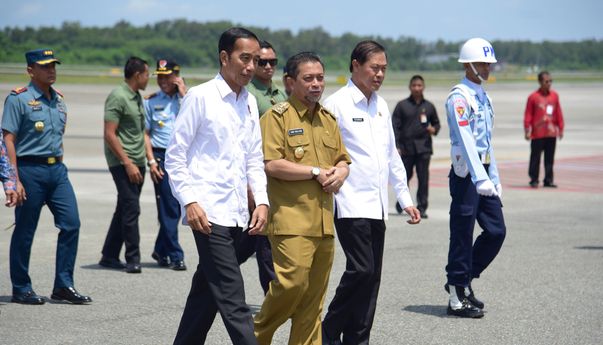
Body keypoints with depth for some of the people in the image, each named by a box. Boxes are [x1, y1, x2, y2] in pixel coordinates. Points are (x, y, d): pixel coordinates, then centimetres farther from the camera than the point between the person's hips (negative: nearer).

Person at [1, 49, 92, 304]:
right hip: (30, 170, -7)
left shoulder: (58, 99, 13)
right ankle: (21, 289, 12)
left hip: (57, 169, 7)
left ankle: (63, 286, 8)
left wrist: (58, 164, 15)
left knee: (71, 224, 0)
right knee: (25, 232, 2)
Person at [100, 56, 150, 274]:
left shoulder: (137, 97, 16)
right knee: (131, 209, -11)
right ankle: (132, 259, -7)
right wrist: (128, 163, -20)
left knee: (124, 210, 11)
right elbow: (109, 134, -17)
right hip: (122, 163, -9)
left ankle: (109, 256, 18)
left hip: (136, 163, 9)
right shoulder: (118, 97, -12)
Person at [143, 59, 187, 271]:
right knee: (168, 208, -4)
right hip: (162, 156, -3)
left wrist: (184, 94, -8)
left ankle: (161, 251, 23)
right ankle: (175, 256, 0)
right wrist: (151, 160, -6)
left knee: (177, 206, 7)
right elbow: (145, 133, 3)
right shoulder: (151, 101, 5)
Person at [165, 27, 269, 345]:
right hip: (209, 212, -7)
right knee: (232, 300, -11)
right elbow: (175, 156, -5)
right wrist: (189, 201, -14)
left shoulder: (249, 102, 14)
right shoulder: (200, 97, -5)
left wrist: (261, 201, 7)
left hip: (236, 213, 7)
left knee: (206, 292, 14)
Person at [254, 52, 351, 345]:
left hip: (323, 220, 7)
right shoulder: (276, 117, -5)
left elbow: (343, 159, 24)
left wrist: (340, 173, 0)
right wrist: (316, 172, -11)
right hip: (291, 219, -7)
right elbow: (271, 165, -15)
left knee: (315, 293, 7)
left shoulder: (328, 119, 18)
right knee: (293, 282, -14)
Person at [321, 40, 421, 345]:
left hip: (377, 205, 7)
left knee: (372, 275, 5)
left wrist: (405, 199, 20)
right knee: (361, 269, -13)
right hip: (350, 204, -7)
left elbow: (392, 156, 23)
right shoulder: (337, 104, -7)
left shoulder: (381, 106, 16)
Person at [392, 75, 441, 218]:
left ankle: (422, 208, 0)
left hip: (424, 147, 1)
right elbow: (395, 127, 1)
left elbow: (436, 123, 21)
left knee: (423, 178, -4)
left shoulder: (429, 106, 10)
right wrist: (396, 146, -7)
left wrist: (434, 129, -3)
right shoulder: (402, 105, 3)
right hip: (406, 146, -1)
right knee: (405, 176, 6)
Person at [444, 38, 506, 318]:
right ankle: (457, 298, 5)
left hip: (483, 172, 9)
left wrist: (495, 178, 19)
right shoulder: (459, 97, -13)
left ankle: (463, 280, 22)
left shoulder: (484, 97, 17)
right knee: (462, 236, -3)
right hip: (465, 173, -9)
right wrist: (480, 179, -31)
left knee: (496, 231, 7)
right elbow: (466, 140, -23)